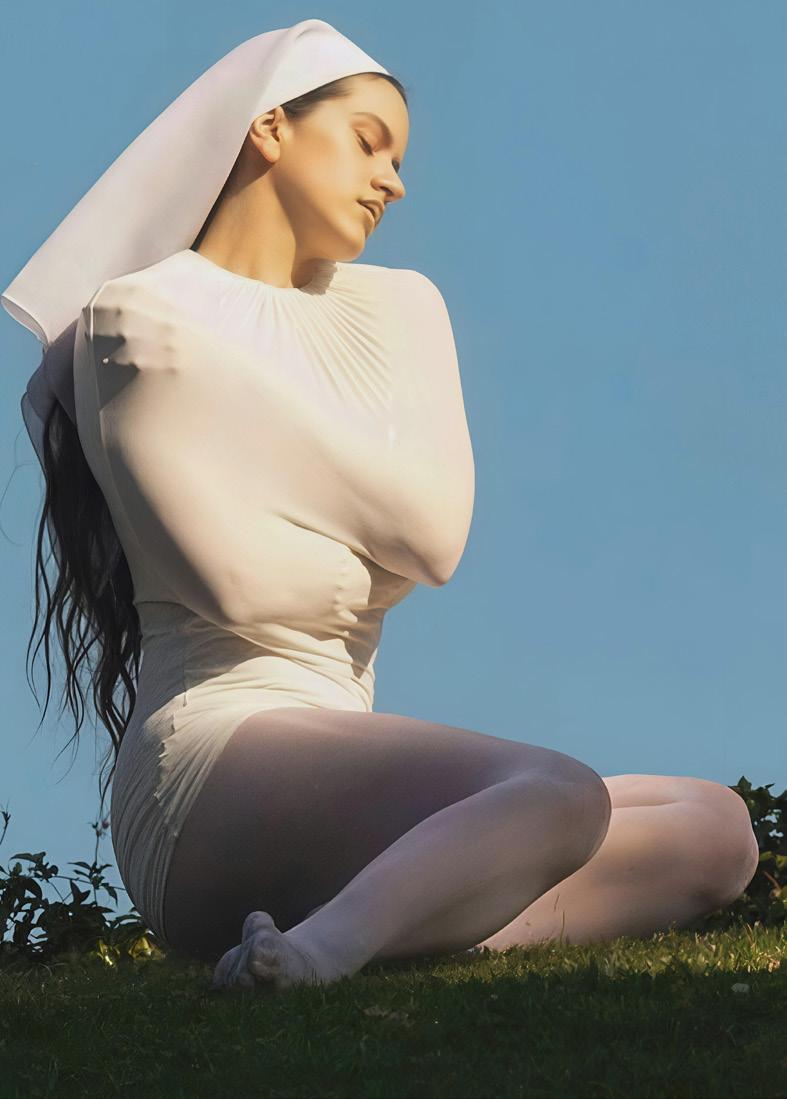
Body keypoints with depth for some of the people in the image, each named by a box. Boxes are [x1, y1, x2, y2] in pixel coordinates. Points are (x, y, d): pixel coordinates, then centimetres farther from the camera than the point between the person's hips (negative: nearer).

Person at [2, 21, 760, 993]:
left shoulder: (393, 306, 19)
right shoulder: (140, 319, 0)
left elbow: (437, 529, 1)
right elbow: (239, 578, -12)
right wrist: (376, 553, 4)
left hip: (344, 751, 8)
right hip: (212, 754, -8)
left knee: (716, 829, -4)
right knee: (554, 793, -31)